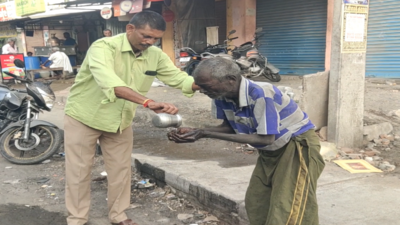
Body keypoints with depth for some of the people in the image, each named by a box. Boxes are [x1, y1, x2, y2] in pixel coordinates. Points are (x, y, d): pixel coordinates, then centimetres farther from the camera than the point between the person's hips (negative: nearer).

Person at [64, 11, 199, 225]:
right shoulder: (104, 47, -29)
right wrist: (148, 102, -58)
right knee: (79, 171, 6)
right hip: (84, 117, -5)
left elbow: (178, 77, -9)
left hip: (120, 121, 5)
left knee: (120, 170, 13)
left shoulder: (156, 55, -9)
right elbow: (109, 82, -46)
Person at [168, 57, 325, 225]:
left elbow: (266, 138, -31)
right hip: (270, 151, 7)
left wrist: (207, 134, -34)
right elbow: (230, 127, 1)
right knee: (254, 203, 10)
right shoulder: (222, 96, -14)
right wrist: (196, 132, -18)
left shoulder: (260, 94, -35)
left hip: (299, 145, -7)